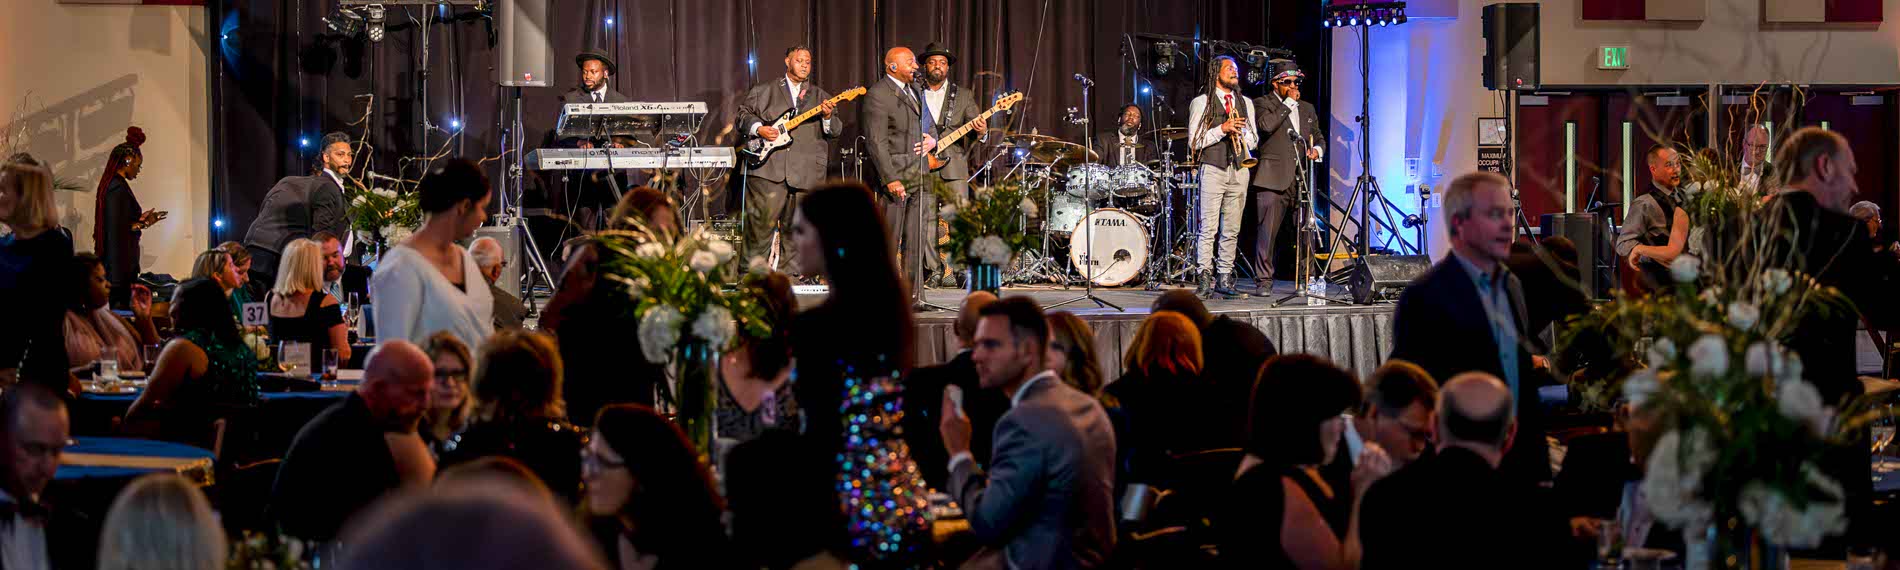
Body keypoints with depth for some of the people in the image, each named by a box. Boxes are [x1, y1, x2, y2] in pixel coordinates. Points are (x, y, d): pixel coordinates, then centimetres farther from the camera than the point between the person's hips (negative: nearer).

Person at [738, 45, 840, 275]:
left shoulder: (820, 96, 17)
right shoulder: (763, 91, 14)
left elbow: (835, 131, 11)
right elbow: (743, 113, 13)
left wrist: (827, 117, -10)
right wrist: (758, 128, -5)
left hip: (805, 172, 2)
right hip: (768, 168, -2)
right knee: (763, 218, -8)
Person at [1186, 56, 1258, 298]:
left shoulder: (1246, 103, 19)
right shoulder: (1201, 103, 4)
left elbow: (1253, 140, 20)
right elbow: (1194, 141, -3)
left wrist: (1241, 133, -2)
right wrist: (1222, 129, -13)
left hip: (1239, 170, 5)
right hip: (1213, 170, -4)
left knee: (1231, 229, 2)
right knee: (1209, 228, -11)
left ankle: (1224, 278, 6)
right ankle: (1204, 279, -11)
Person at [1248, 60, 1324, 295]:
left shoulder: (1307, 109, 22)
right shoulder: (1265, 104, 4)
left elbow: (1319, 137, 26)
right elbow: (1267, 125, -16)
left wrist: (1317, 150, 3)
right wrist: (1289, 102, -8)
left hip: (1301, 179, 5)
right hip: (1274, 178, -5)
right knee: (1267, 230, -8)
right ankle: (1264, 280, -4)